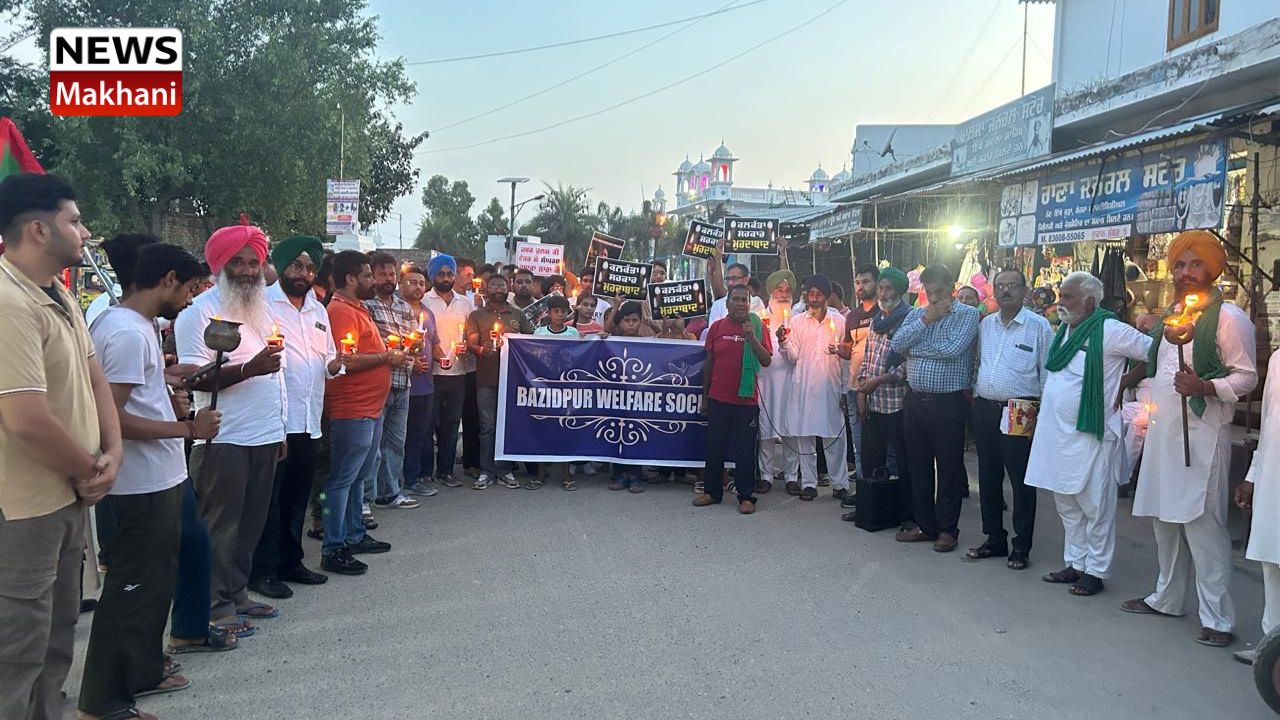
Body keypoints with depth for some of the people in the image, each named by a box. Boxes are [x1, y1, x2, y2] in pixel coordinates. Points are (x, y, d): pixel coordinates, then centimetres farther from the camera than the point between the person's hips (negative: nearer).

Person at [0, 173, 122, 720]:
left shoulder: (60, 297, 9)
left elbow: (94, 379, 12)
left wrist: (111, 453, -4)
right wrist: (88, 471, -12)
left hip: (67, 499, 10)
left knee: (56, 637, 21)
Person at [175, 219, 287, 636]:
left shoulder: (261, 307, 14)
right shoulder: (201, 311, -10)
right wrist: (248, 369, -31)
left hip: (265, 436, 7)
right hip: (224, 440, -7)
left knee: (251, 524, 13)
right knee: (221, 526, 1)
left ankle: (237, 593, 25)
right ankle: (218, 606, 11)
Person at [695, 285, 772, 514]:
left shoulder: (757, 327, 0)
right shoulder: (717, 327, 3)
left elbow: (766, 361, -5)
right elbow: (708, 363, 8)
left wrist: (753, 338, -20)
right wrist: (704, 397, 8)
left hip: (747, 400, -2)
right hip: (718, 399, 2)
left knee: (746, 450, 4)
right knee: (714, 447, 9)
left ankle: (746, 496, 12)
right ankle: (712, 491, 22)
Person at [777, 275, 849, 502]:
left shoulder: (839, 321, 7)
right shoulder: (797, 321, 7)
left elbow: (849, 354, 9)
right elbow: (793, 357, 3)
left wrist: (842, 352, -13)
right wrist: (784, 342, -15)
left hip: (831, 386, -1)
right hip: (803, 387, 1)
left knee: (834, 436, 1)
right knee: (804, 435, 2)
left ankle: (840, 483, 9)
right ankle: (809, 483, 10)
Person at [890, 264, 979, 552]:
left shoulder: (967, 314, -4)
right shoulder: (916, 314, 12)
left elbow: (953, 349, -19)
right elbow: (896, 344, -4)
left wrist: (915, 346, -7)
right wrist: (926, 319, -9)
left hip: (948, 403, -5)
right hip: (915, 401, 5)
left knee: (949, 468, 4)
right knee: (918, 466, 12)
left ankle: (948, 529, 15)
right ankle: (925, 525, 24)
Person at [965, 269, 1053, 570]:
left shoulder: (1039, 326, -5)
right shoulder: (985, 325, 12)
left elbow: (1047, 373, -4)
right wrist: (975, 394, 12)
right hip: (984, 409, 6)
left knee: (1021, 480, 0)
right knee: (988, 476, 11)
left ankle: (1021, 547, 10)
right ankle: (994, 539, 23)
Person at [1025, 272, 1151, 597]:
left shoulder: (1110, 331, -13)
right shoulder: (1064, 330, 11)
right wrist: (1041, 417, 18)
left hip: (1090, 436, -8)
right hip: (1057, 433, 8)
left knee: (1095, 508, 3)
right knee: (1067, 506, 16)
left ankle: (1095, 571, 13)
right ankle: (1075, 564, 28)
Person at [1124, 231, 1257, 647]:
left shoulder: (1228, 317, -7)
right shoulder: (1170, 315, 17)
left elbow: (1247, 377, -10)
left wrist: (1205, 387, -26)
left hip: (1202, 433, -8)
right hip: (1163, 431, 8)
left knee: (1202, 523, -9)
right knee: (1164, 518, 14)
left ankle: (1217, 619, -1)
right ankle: (1166, 598, 28)